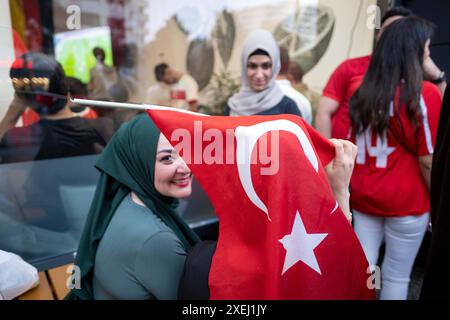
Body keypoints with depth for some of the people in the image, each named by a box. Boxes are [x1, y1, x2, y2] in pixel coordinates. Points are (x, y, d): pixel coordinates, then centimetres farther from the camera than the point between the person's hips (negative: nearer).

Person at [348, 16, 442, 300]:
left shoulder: (364, 92, 2)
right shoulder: (425, 94, -14)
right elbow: (428, 161, -12)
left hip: (362, 195, 5)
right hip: (406, 201, -4)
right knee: (397, 277, 12)